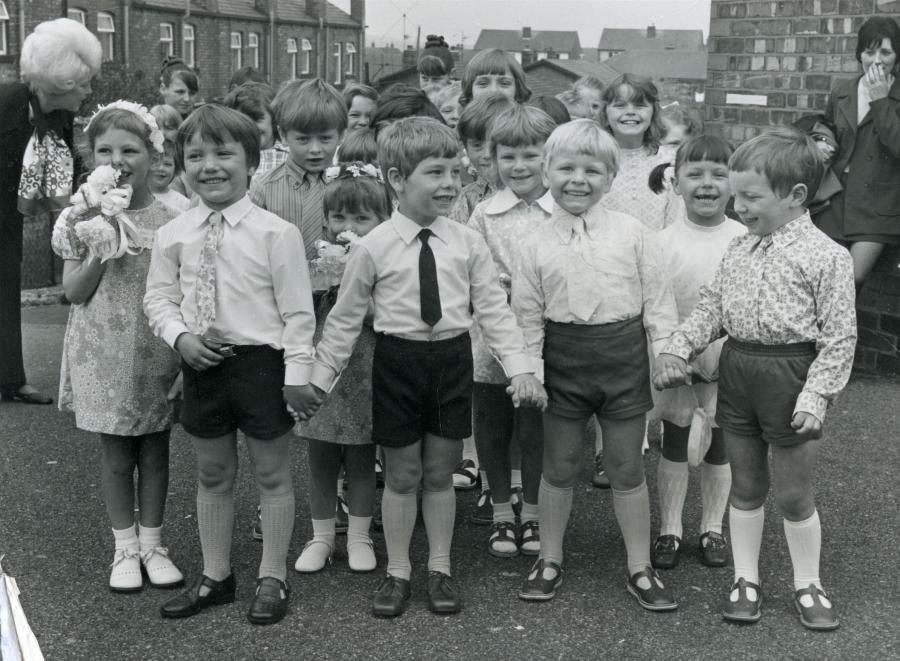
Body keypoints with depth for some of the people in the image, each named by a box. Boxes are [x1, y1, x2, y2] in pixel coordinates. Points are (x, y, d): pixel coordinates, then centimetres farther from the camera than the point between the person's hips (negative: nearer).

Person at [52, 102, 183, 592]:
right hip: (104, 357, 0)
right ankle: (125, 547, 24)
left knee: (155, 451, 11)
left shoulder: (171, 218, -5)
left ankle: (152, 544, 26)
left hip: (156, 354, 0)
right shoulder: (83, 219, -3)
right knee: (116, 455, 10)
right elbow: (74, 293, -3)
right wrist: (98, 254, -17)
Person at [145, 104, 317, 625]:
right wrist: (181, 337, -10)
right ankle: (215, 576, 32)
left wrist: (296, 373, -12)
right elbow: (159, 297, 8)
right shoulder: (174, 235, 1)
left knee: (273, 474, 10)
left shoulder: (277, 233, -12)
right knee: (213, 475, 17)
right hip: (202, 364, 4)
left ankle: (273, 578, 24)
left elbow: (298, 311, -10)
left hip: (262, 362, -4)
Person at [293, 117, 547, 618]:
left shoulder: (468, 243, -3)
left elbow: (494, 309, -1)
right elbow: (346, 317, 0)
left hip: (453, 358, 2)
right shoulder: (374, 247, -8)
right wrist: (322, 375, 2)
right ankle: (398, 572, 25)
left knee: (441, 473, 12)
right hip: (398, 360, -1)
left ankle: (440, 570, 28)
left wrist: (519, 366, -9)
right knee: (402, 474, 9)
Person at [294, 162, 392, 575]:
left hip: (364, 374, -2)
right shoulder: (318, 261, 2)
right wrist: (325, 274, -16)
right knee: (320, 461, 11)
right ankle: (321, 536, 26)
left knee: (361, 462, 9)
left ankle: (359, 537, 25)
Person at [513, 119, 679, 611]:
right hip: (564, 359, 1)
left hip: (624, 355, -1)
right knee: (559, 466, 12)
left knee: (627, 468, 9)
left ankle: (640, 568, 22)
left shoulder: (632, 233, -3)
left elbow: (657, 299, 0)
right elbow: (528, 314, 4)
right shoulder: (537, 244, 0)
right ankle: (550, 561, 29)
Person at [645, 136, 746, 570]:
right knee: (674, 447, 11)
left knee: (719, 449, 12)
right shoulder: (664, 243, -8)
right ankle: (669, 529, 25)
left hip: (727, 363, 1)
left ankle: (712, 529, 28)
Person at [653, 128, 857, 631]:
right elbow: (712, 307, 12)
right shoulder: (740, 249, 5)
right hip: (737, 368, 5)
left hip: (790, 376, -5)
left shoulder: (827, 257, -12)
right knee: (745, 485, 15)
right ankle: (746, 578, 29)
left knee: (794, 492, 6)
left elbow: (839, 336, -12)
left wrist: (816, 395, -18)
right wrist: (679, 348, 0)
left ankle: (808, 584, 25)